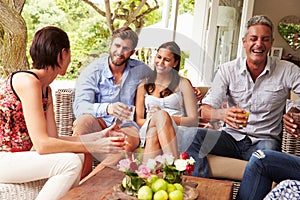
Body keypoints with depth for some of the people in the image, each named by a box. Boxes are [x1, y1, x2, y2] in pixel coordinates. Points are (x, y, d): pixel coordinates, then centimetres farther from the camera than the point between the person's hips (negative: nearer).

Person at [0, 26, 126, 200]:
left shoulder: (46, 89, 10)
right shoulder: (28, 81, -19)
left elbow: (53, 138, 6)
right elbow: (42, 144, -24)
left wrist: (99, 136, 1)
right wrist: (95, 147, -22)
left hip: (14, 156, 9)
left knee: (78, 157, 1)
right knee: (70, 163, -22)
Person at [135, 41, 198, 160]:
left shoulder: (183, 84, 12)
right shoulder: (144, 84, 18)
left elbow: (194, 121, 3)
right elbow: (138, 120, 11)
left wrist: (168, 118, -13)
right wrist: (162, 118, -10)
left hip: (177, 135, -1)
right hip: (148, 130, 1)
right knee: (161, 114, -34)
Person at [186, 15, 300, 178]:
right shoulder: (227, 70, 0)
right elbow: (205, 111, -8)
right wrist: (223, 114, -32)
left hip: (265, 140, -1)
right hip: (232, 137, 2)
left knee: (267, 149, -37)